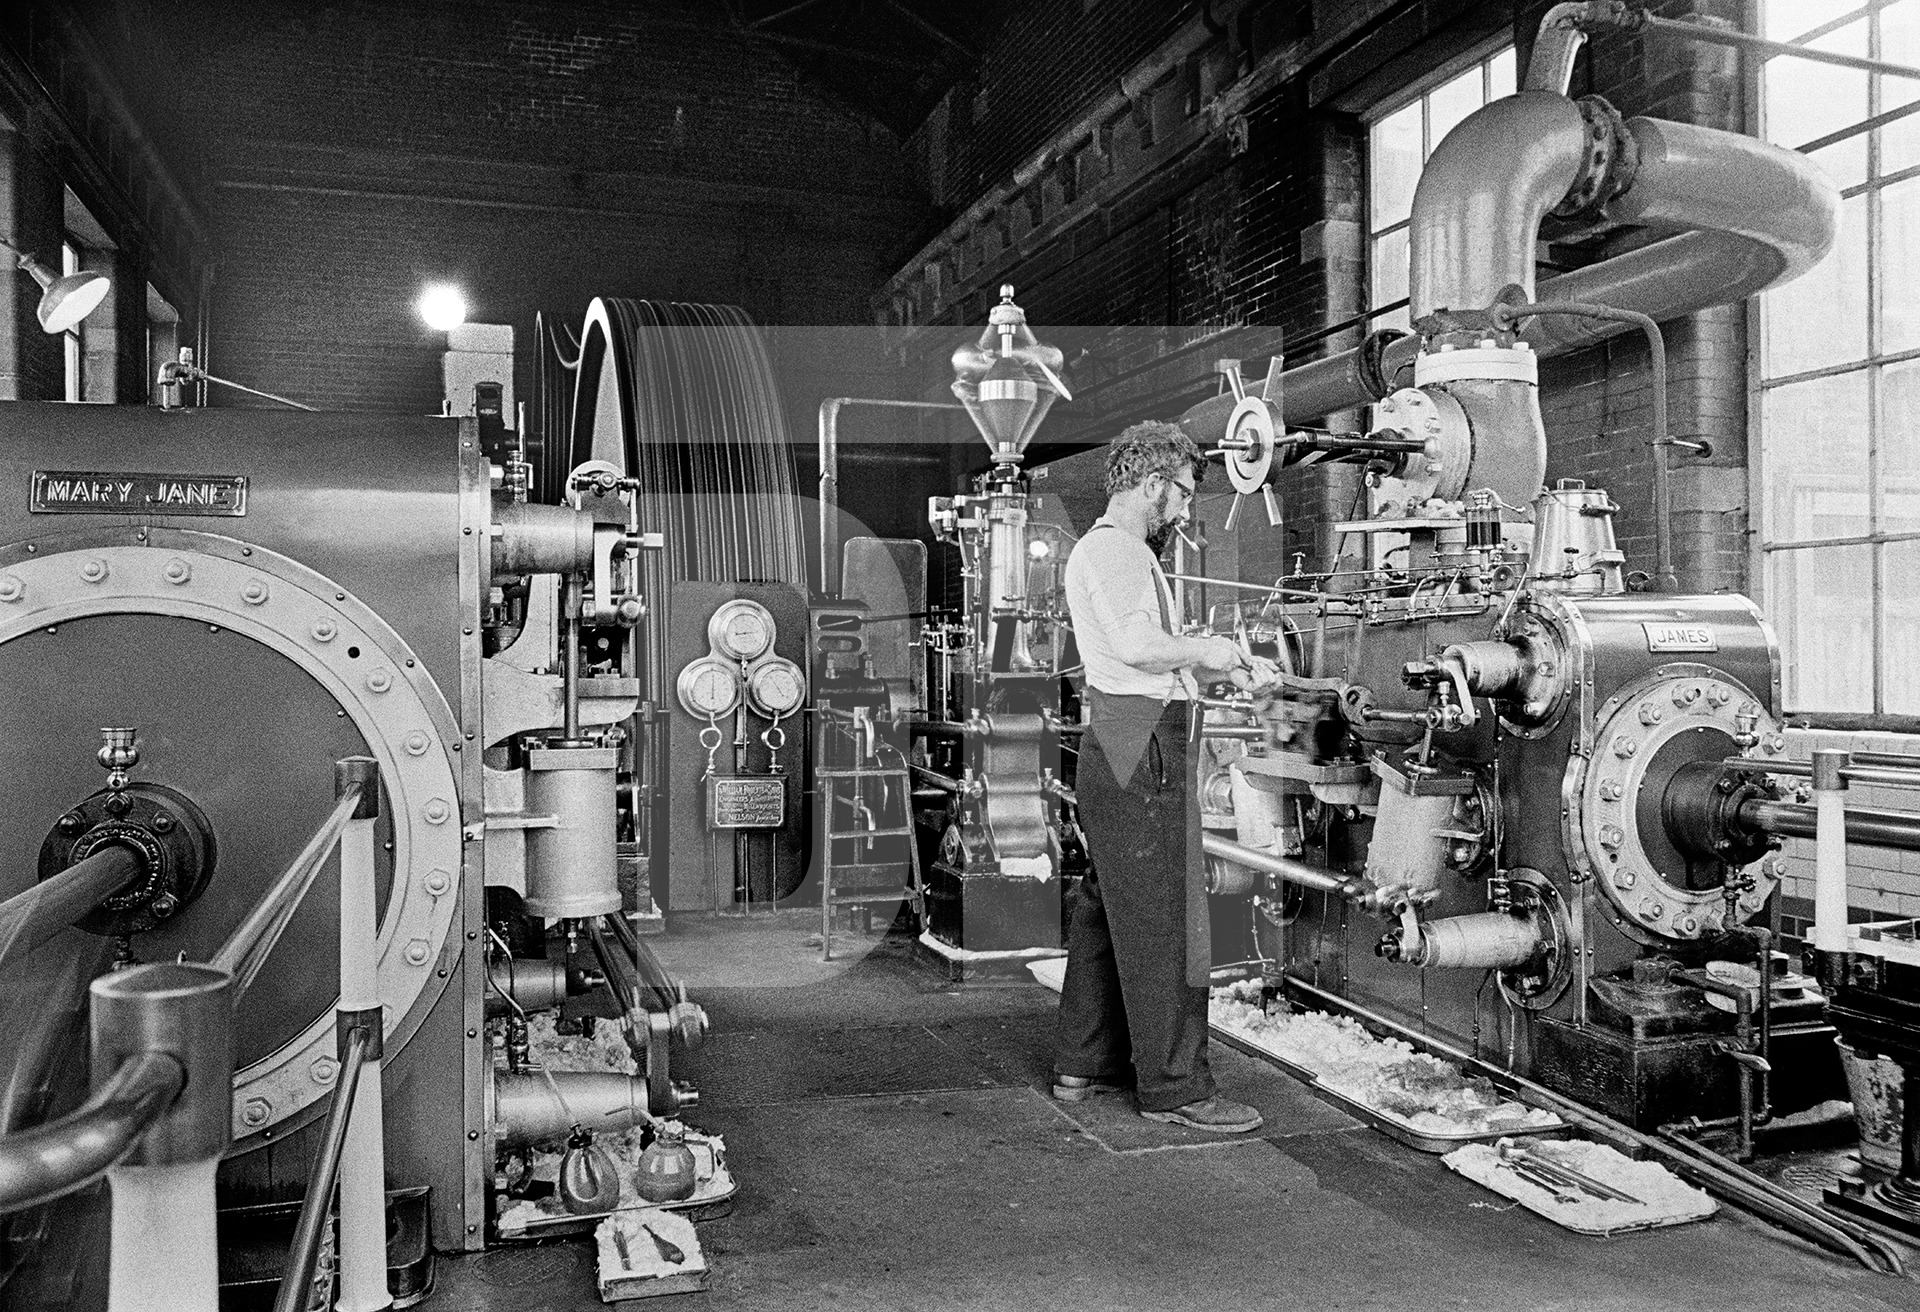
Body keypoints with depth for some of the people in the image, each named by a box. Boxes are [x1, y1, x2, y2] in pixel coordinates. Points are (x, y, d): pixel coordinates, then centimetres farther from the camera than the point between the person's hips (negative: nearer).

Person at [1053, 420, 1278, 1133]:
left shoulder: (1123, 550, 26)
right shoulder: (1112, 546, -9)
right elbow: (1135, 644, -25)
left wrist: (1227, 668, 16)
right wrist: (1204, 649, -10)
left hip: (1125, 751, 11)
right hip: (1141, 750, -11)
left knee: (1107, 909, 15)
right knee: (1162, 920, -7)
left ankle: (1083, 1064, 23)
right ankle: (1174, 1086, 1)